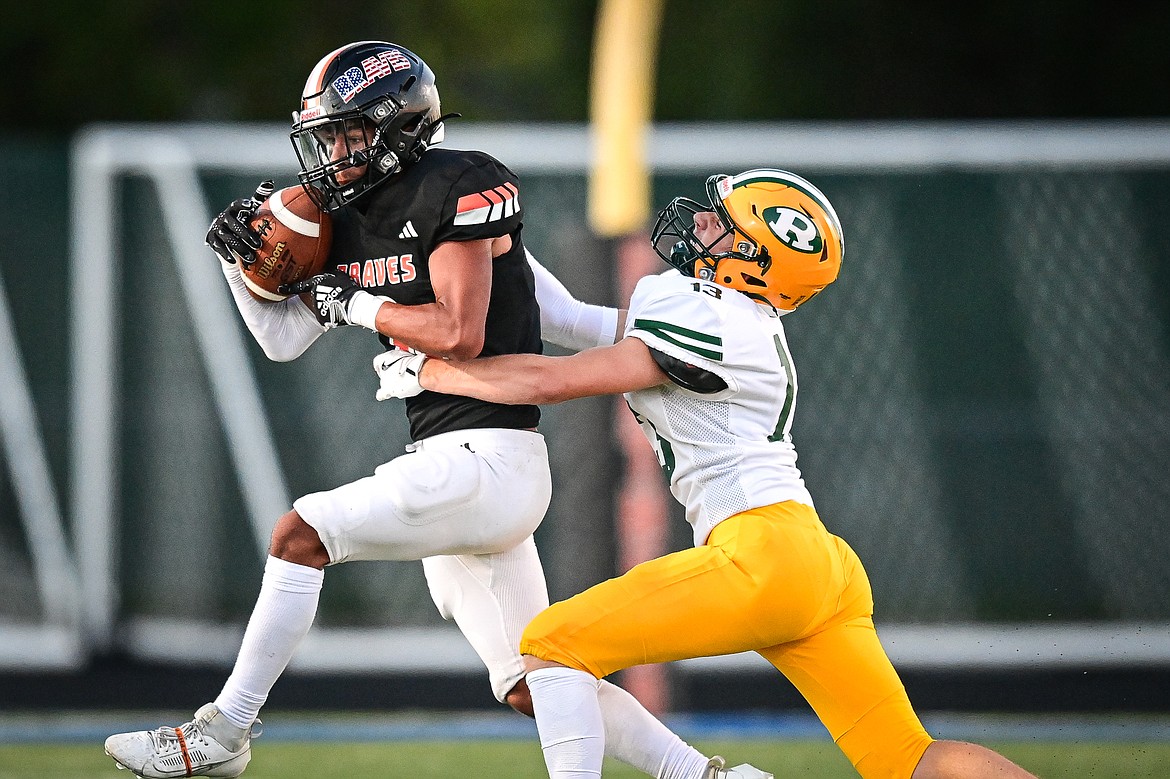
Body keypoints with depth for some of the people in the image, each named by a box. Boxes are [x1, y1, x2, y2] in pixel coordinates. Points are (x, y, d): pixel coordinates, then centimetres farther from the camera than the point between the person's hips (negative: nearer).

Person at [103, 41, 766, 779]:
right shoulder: (351, 219, 13)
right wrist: (243, 264, 0)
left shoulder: (459, 189, -12)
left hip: (489, 460, -9)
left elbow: (459, 335, -19)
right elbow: (284, 340, 16)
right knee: (533, 688, 9)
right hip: (448, 468, 9)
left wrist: (356, 304, -9)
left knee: (303, 533, -16)